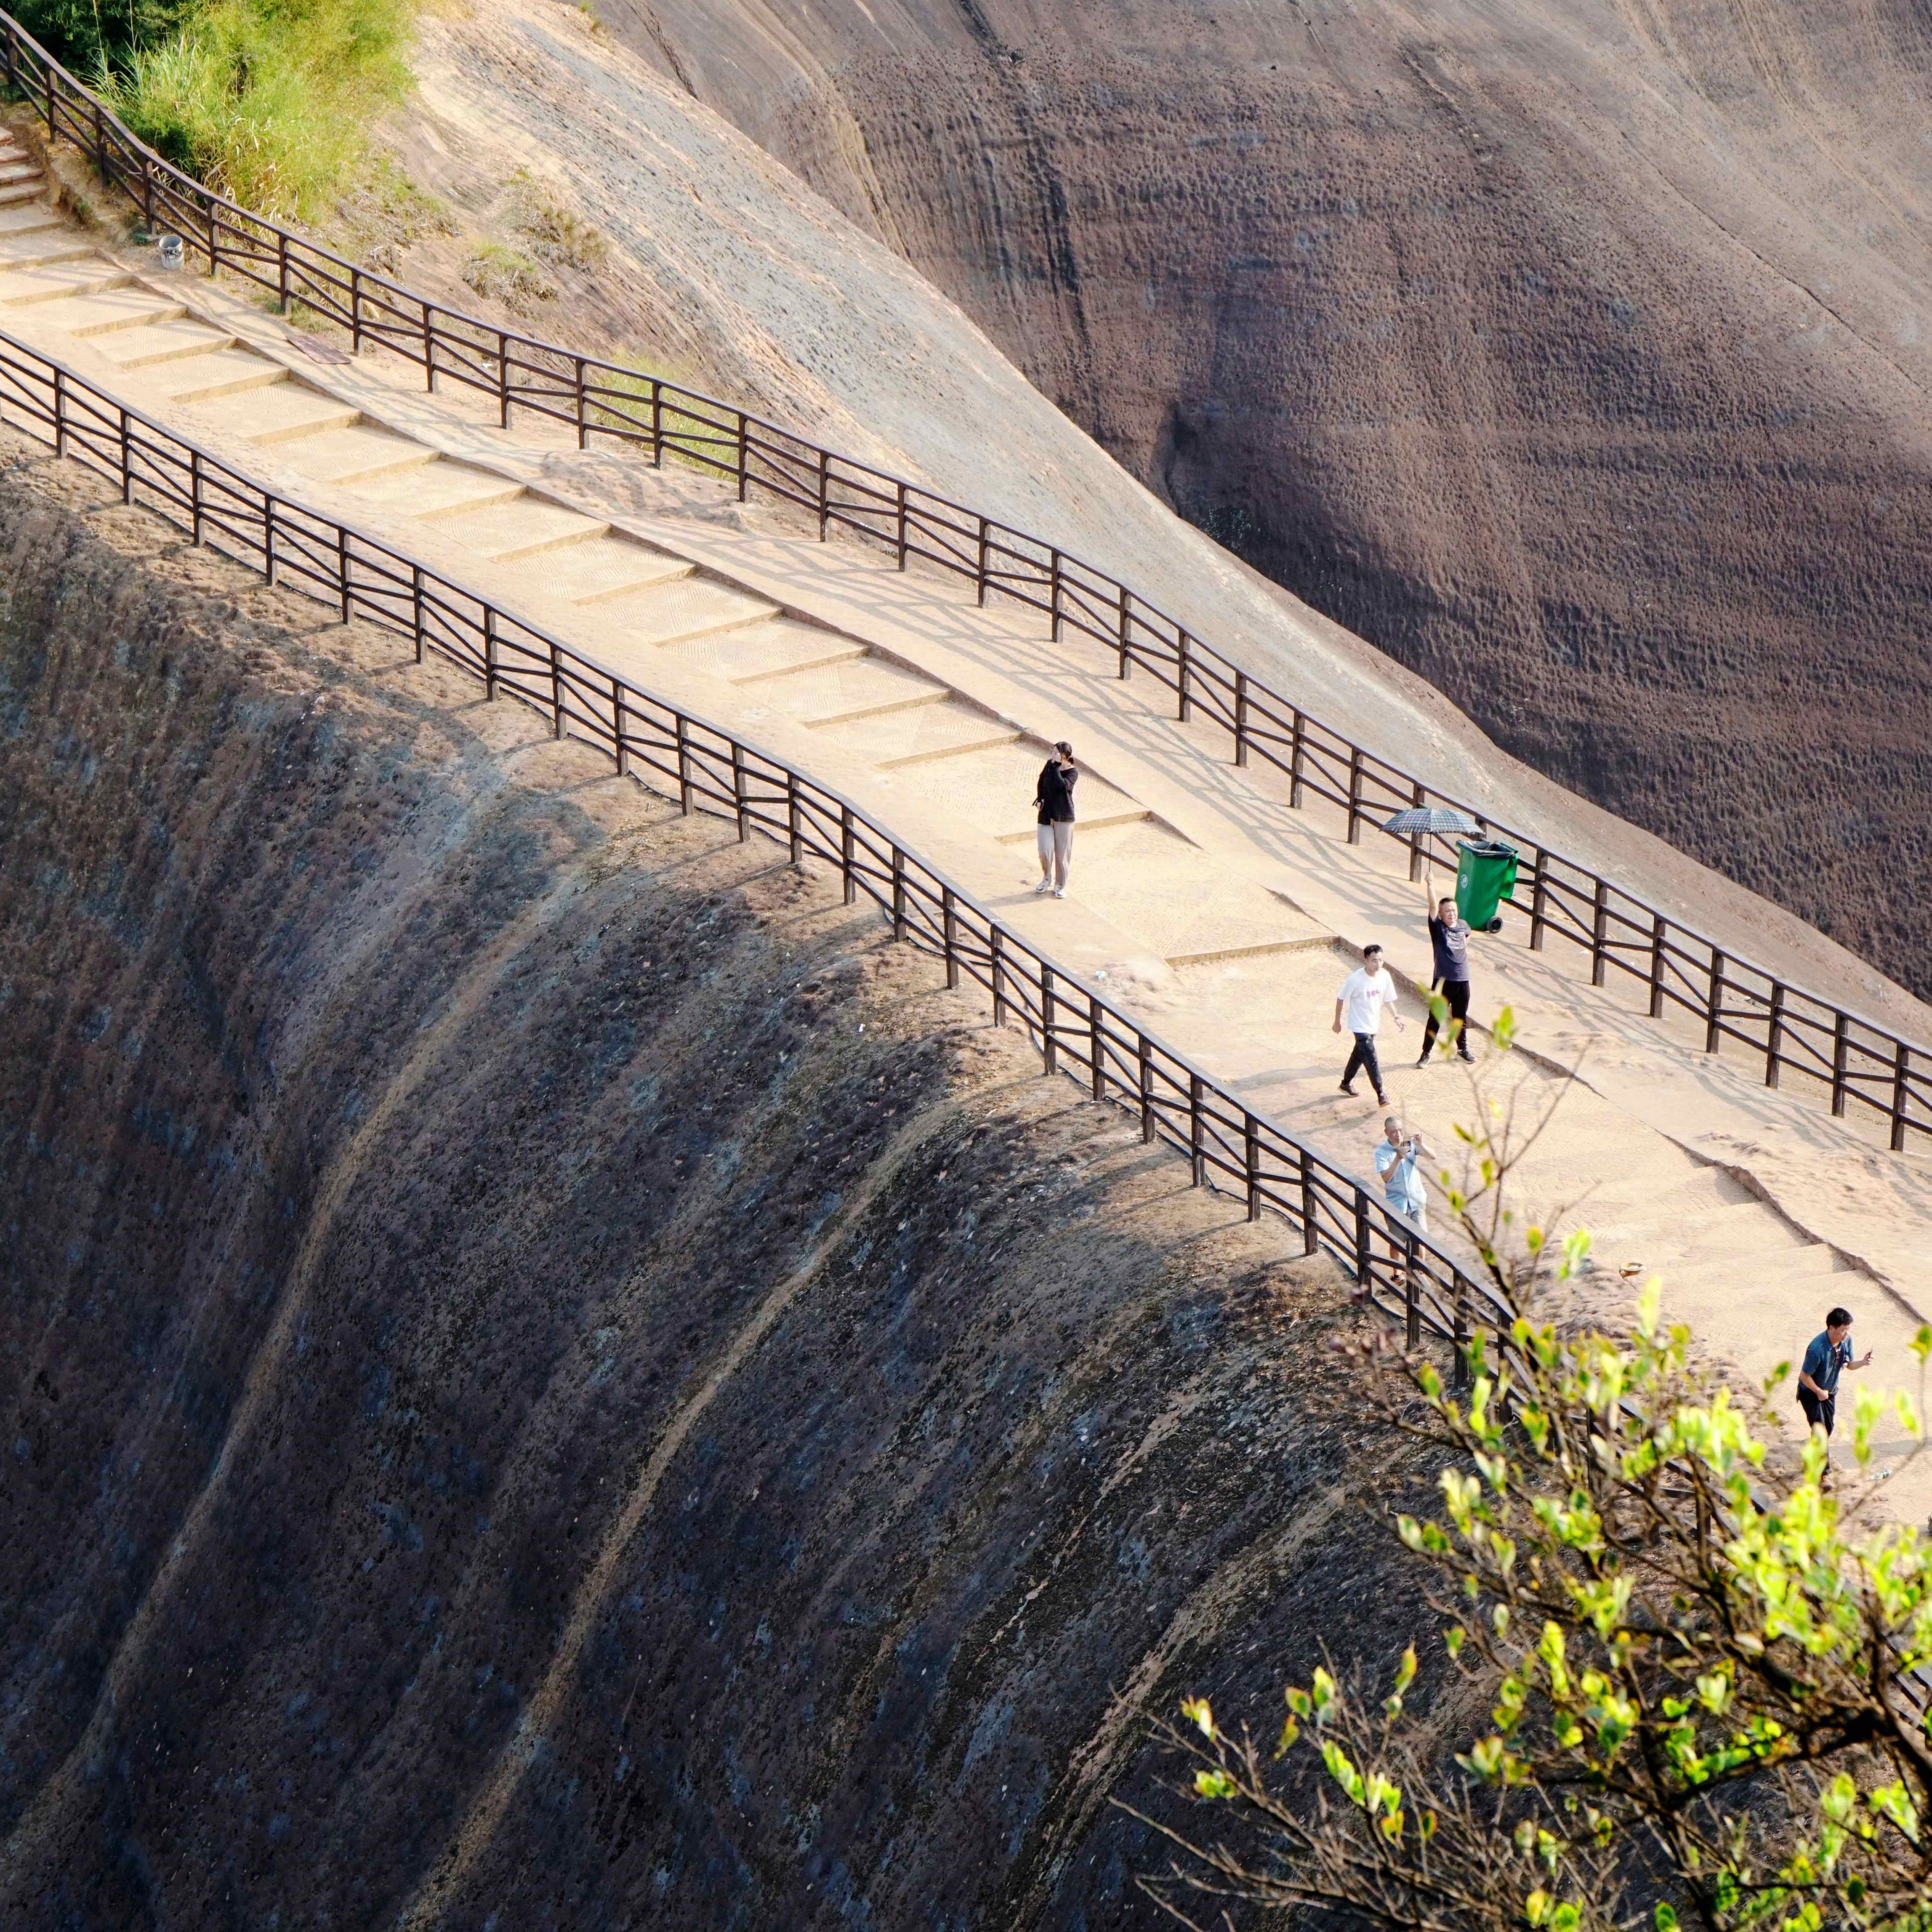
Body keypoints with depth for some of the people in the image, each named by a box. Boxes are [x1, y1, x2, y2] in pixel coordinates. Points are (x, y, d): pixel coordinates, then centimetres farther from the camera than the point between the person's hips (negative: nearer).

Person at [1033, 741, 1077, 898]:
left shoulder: (1073, 771, -11)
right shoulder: (1049, 765, 2)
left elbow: (1060, 785, -28)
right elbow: (1041, 783, 16)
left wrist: (1056, 766, -23)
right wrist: (1039, 799, 2)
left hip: (1064, 816, -3)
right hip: (1046, 814, 3)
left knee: (1062, 852, 5)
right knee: (1045, 850, -2)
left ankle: (1060, 885, 19)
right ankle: (1047, 878, 24)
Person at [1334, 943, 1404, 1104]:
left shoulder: (1385, 976, -9)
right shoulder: (1355, 980, -24)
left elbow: (1388, 999, 6)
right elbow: (1341, 999, -10)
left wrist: (1396, 1017, -5)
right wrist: (1338, 1021, -2)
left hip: (1374, 1024, 6)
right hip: (1360, 1026, -6)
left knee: (1360, 1055, 22)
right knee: (1371, 1059, -12)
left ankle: (1347, 1083, 42)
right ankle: (1380, 1093, -5)